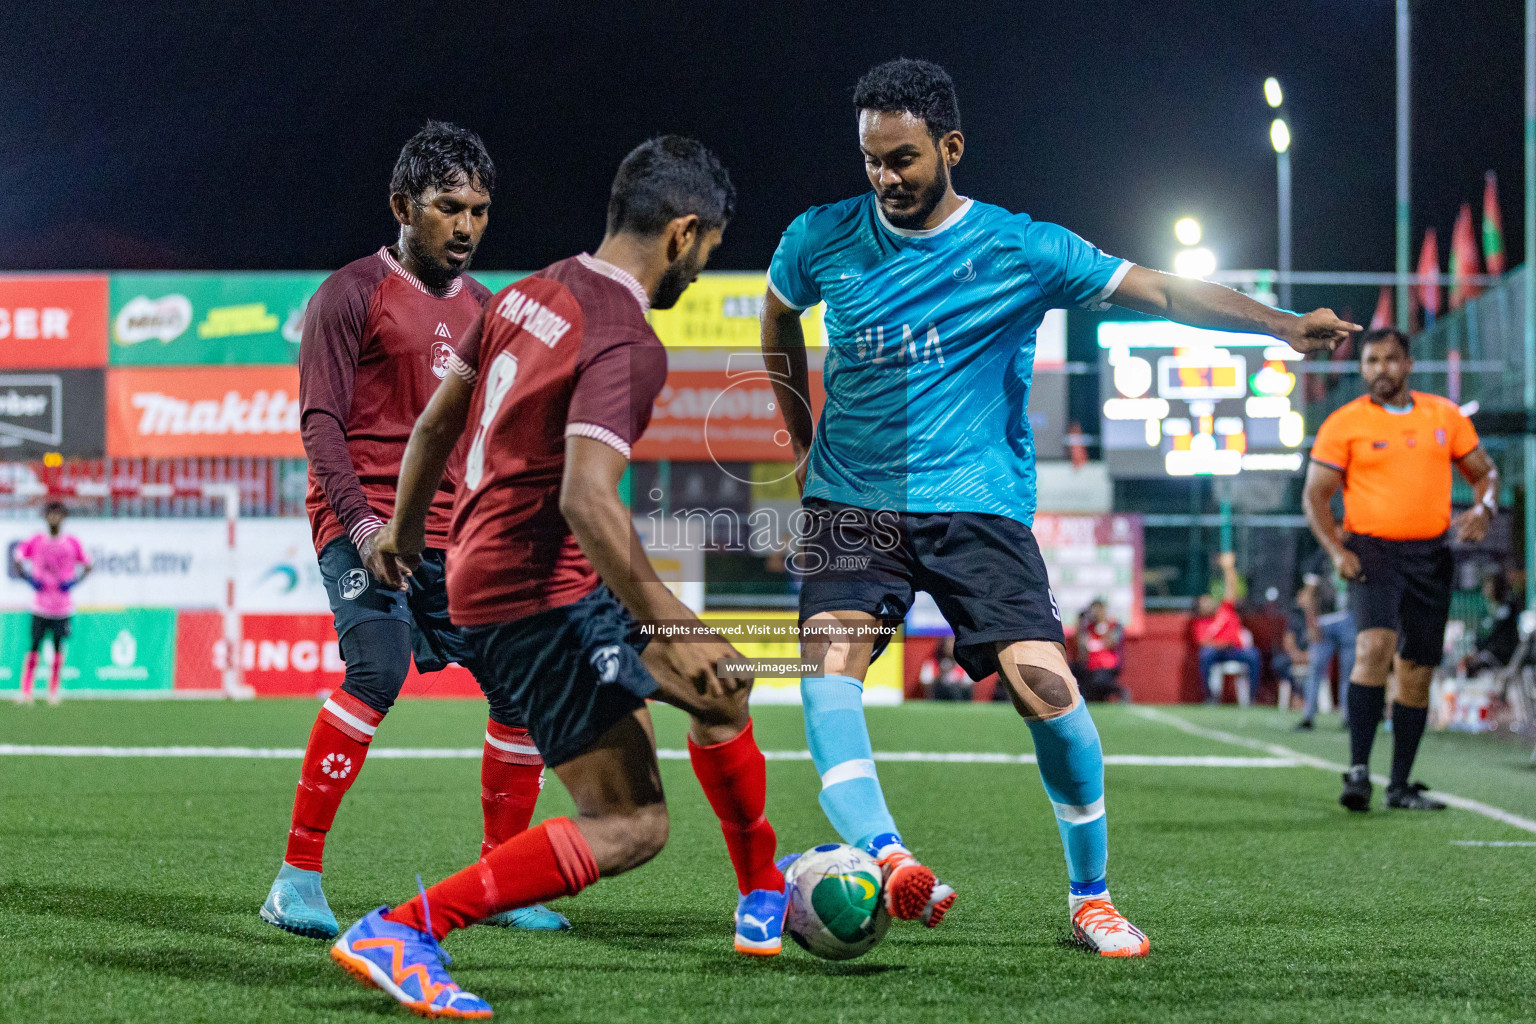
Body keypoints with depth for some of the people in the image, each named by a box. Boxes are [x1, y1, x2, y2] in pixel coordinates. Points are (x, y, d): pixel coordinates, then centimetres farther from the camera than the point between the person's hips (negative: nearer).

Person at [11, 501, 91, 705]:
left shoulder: (72, 542, 2)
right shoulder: (35, 541, 2)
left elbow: (87, 566, 10)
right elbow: (16, 560, 9)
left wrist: (74, 581, -5)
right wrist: (29, 579, -4)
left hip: (63, 606, 1)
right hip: (40, 604, -1)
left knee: (58, 648, 3)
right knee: (34, 648, -2)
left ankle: (53, 692, 11)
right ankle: (26, 692, 0)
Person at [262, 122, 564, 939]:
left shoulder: (483, 309, 19)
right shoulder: (354, 295, -1)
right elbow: (320, 421, -7)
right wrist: (360, 519, -20)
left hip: (457, 534, 7)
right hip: (365, 520, -7)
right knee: (378, 667, -27)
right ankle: (296, 878, -22)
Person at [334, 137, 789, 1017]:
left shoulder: (533, 294, 9)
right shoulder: (626, 343, -19)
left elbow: (436, 421, 19)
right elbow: (585, 498, -31)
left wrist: (407, 525, 34)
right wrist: (672, 629, -28)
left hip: (484, 573, 10)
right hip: (540, 596, -10)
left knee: (720, 691, 23)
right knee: (631, 826, -12)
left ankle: (766, 898, 39)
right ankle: (400, 934, -15)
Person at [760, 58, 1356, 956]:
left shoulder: (1020, 249, -3)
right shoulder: (822, 240, 4)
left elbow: (1160, 292, -8)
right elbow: (778, 318, 25)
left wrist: (1283, 325, -19)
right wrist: (801, 439, 26)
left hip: (977, 504, -1)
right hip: (853, 502, 2)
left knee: (1045, 686, -16)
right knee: (831, 655, -26)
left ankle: (1090, 896, 3)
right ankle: (883, 857, -42)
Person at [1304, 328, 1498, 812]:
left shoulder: (1444, 415, 9)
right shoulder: (1344, 423, -1)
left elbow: (1484, 471, 17)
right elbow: (1315, 494, 1)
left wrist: (1482, 509, -5)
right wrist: (1336, 549, -13)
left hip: (1430, 555, 4)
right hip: (1372, 552, -4)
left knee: (1417, 672, 6)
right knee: (1375, 647, -25)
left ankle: (1400, 786, 16)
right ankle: (1359, 771, -24)